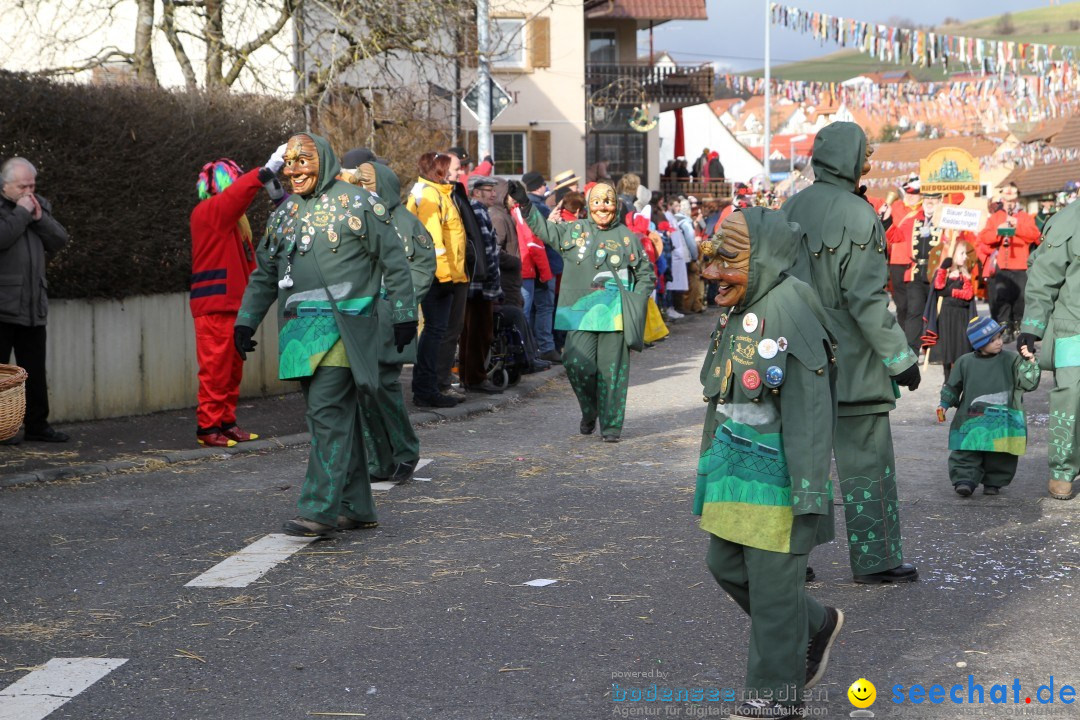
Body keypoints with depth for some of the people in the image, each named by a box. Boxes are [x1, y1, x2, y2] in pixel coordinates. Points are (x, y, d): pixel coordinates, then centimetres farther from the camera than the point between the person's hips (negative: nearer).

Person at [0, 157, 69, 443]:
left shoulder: (41, 205, 15)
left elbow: (60, 240, 9)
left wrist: (40, 218, -5)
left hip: (33, 307, 6)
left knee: (35, 372, 12)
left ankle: (36, 425, 19)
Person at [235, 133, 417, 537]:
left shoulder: (357, 204, -1)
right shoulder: (284, 214, 18)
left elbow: (394, 261, -1)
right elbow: (264, 274, 24)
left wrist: (404, 314, -3)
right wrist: (246, 320, 18)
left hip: (341, 326, -7)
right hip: (299, 329, 7)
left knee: (328, 413, -14)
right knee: (340, 416, 10)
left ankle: (320, 510, -16)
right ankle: (356, 507, 16)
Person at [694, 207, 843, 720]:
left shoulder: (789, 316, -19)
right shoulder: (735, 313, 10)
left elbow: (809, 413, -20)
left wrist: (809, 494, -21)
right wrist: (711, 461, 25)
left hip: (775, 468, -9)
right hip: (734, 461, 10)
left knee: (772, 584, 0)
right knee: (726, 564, 16)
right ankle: (817, 626, 35)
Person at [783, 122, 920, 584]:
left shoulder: (792, 209, 6)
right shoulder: (856, 214, -15)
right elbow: (867, 297, -18)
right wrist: (901, 358, -12)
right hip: (850, 357, -7)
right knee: (866, 459, 3)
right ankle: (876, 559, 9)